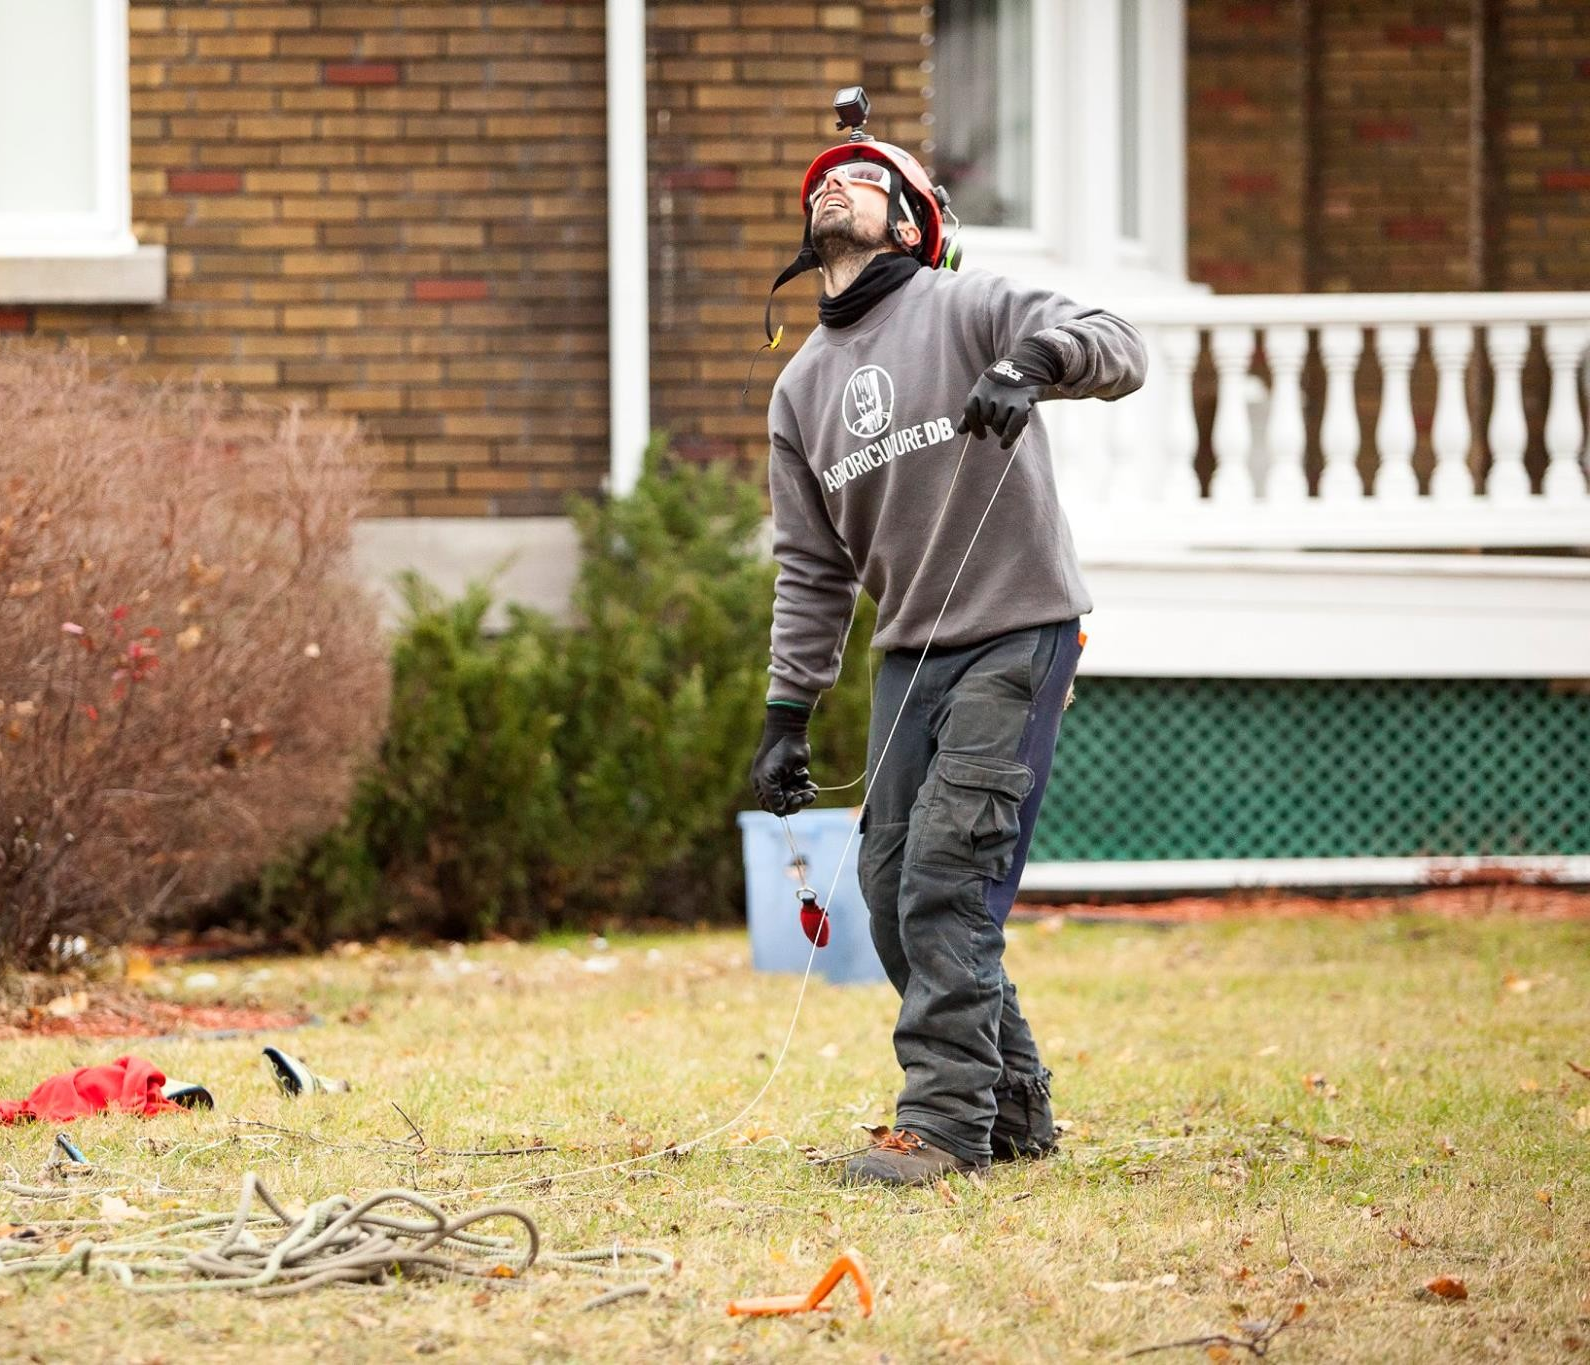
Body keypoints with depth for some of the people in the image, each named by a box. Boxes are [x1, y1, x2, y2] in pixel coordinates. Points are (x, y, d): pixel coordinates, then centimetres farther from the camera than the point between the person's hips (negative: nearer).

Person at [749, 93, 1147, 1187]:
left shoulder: (968, 308, -5)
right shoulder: (802, 386, 14)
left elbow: (1120, 350, -18)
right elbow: (813, 569, 15)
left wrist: (1031, 362, -38)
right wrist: (788, 715, 8)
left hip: (1018, 635, -7)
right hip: (911, 653, 7)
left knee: (949, 877, -15)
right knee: (893, 892, 5)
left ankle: (947, 1122, -13)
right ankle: (1014, 1109, 18)